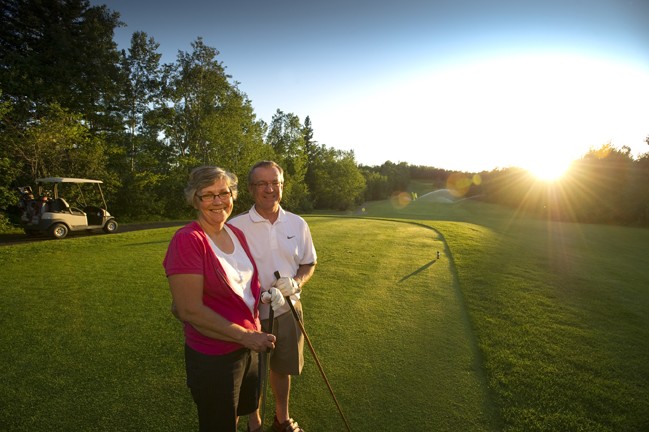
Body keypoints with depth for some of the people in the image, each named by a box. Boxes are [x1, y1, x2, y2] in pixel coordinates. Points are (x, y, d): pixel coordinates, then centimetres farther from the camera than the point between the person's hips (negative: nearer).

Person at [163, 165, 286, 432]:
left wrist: (264, 295, -4)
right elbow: (190, 310, -25)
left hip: (249, 346, 7)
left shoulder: (236, 234, 0)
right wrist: (245, 336, -21)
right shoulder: (187, 240, -22)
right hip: (213, 357, -6)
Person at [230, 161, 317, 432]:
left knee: (283, 369, 22)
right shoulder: (235, 227, -14)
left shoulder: (298, 224, -3)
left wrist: (296, 282, -13)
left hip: (288, 311, 3)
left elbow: (309, 263, 8)